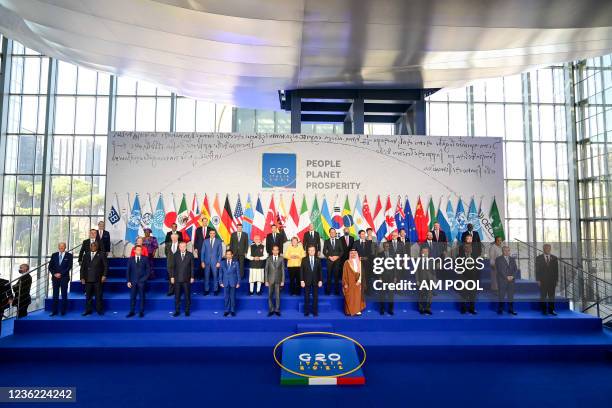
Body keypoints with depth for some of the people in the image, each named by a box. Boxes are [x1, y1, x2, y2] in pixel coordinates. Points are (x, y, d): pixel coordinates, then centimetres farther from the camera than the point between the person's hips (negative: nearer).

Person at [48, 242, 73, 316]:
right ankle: (54, 311, 11)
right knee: (55, 295, 5)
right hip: (55, 277, 3)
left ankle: (63, 311, 8)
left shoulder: (69, 255, 0)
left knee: (64, 295, 2)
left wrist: (60, 274, -13)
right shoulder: (54, 255, 9)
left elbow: (69, 267, -7)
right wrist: (54, 274, -6)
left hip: (64, 278, -3)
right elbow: (50, 266, 8)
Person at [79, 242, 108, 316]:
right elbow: (82, 267, 14)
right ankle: (88, 310, 14)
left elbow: (106, 266, 0)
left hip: (98, 279, -3)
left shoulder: (101, 255, 4)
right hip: (88, 279, 3)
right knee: (88, 296, 4)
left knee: (98, 295, 0)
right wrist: (82, 277, 4)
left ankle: (99, 310, 8)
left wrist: (104, 275, -9)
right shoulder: (86, 256, 16)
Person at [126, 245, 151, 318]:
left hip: (142, 281, -1)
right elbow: (128, 271, 4)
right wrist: (128, 281, -2)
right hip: (133, 282, 1)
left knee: (142, 297, 4)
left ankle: (141, 312, 12)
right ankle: (132, 312, 13)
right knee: (132, 297, 3)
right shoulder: (130, 260, 5)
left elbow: (148, 270, 5)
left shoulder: (145, 259, 2)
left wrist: (145, 278, -5)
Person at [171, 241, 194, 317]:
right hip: (177, 279, 1)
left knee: (187, 296, 5)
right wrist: (172, 277, 1)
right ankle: (177, 311, 16)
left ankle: (187, 311, 16)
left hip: (186, 279, -1)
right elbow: (173, 267, 6)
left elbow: (192, 267, 0)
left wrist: (192, 277, -3)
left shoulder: (190, 255, 0)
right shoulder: (176, 255, 4)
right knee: (177, 296, 6)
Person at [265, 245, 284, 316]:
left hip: (278, 280, 0)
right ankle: (271, 310, 13)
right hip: (271, 280, 1)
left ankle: (277, 310, 14)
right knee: (270, 296, 4)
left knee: (277, 296, 4)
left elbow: (283, 270, 2)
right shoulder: (268, 259, 2)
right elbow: (266, 270, 3)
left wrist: (283, 281, -2)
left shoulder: (281, 259, 1)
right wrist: (266, 281, -2)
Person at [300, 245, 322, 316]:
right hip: (307, 281, -1)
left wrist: (320, 280, -3)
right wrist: (302, 280, -7)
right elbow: (301, 271, 0)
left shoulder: (318, 260, 5)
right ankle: (306, 311, 14)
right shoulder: (304, 260, 1)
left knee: (315, 297, 4)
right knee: (306, 297, 4)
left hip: (315, 281, 1)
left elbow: (320, 271, 4)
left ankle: (315, 312, 14)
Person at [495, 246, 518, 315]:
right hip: (502, 281, -4)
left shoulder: (512, 259, 15)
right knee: (501, 296, -3)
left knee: (511, 296, 4)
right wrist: (506, 277, -14)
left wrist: (512, 276, -8)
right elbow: (499, 270, -8)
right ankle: (500, 310, 1)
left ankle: (511, 310, 11)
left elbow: (516, 270, 9)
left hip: (511, 280, 4)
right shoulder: (498, 259, 1)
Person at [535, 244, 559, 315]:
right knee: (543, 296, 0)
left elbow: (556, 270, 9)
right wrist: (538, 280, -6)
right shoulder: (539, 258, 3)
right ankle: (544, 310, 7)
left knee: (551, 296, 4)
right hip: (543, 281, -2)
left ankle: (551, 310, 11)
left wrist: (556, 280, 2)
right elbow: (537, 270, 1)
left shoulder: (554, 258, 9)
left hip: (552, 281, 2)